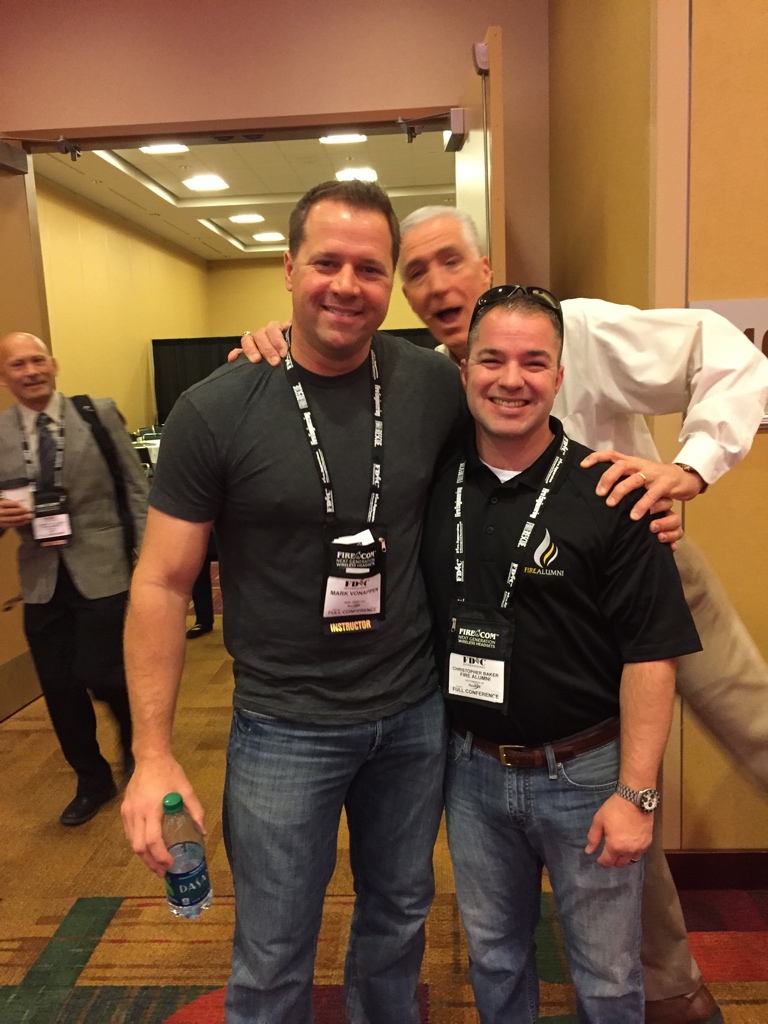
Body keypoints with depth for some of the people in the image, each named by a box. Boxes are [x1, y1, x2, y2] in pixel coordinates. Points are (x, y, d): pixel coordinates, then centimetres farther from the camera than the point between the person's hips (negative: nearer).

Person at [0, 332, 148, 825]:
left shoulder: (100, 414, -3)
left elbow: (136, 487, -1)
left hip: (102, 572, -3)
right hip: (42, 580, 4)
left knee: (105, 678, -4)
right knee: (60, 691, 11)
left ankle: (137, 756, 30)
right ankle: (93, 780, 35)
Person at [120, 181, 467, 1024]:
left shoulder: (434, 385, -6)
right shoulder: (216, 410, -14)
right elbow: (161, 584, -9)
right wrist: (151, 752, -11)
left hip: (415, 710, 4)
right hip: (284, 726, -3)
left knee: (399, 915, 26)